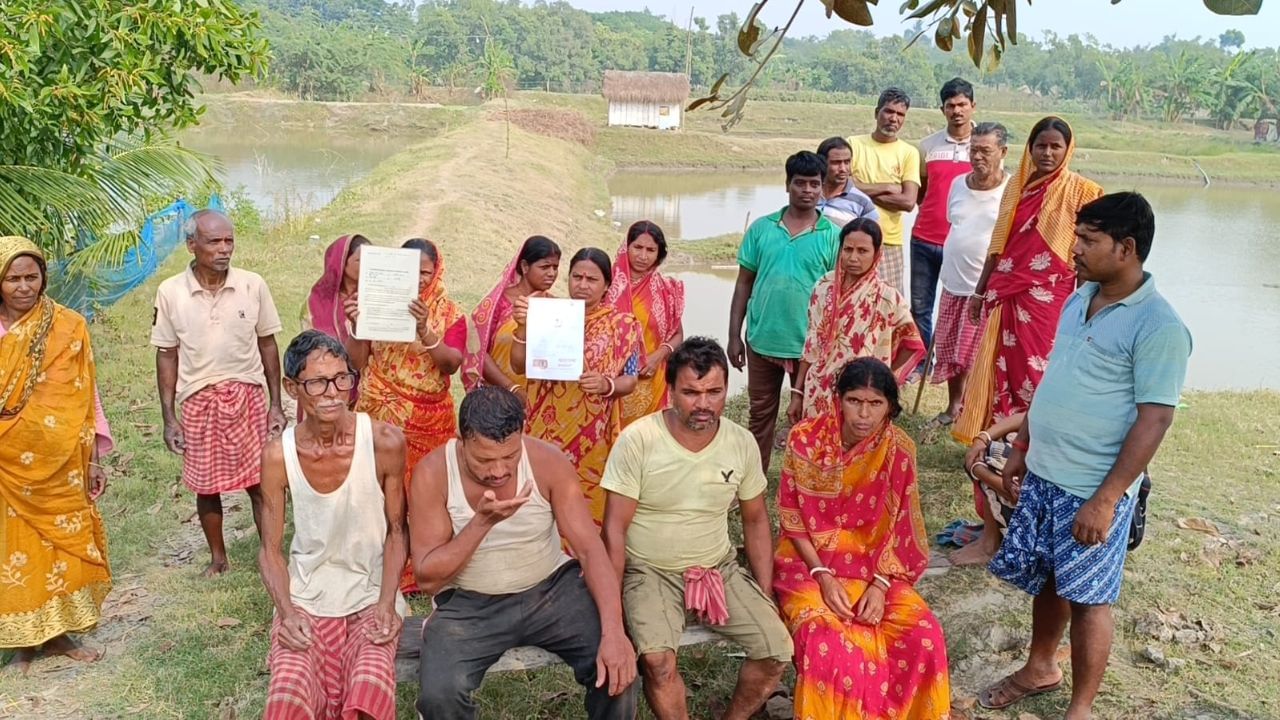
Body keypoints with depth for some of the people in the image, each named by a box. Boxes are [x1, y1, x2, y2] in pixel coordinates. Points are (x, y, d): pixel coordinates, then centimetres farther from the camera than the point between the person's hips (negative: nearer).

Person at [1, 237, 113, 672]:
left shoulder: (68, 326, -4)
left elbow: (85, 398, 0)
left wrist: (94, 458, 0)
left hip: (59, 462, 0)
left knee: (62, 542, 9)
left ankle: (58, 632, 24)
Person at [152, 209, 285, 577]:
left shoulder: (253, 285, -6)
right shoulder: (170, 292, -6)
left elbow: (267, 344, 3)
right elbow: (166, 356, 2)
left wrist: (276, 405, 2)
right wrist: (169, 418, 0)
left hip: (248, 395, 0)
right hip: (199, 401, 1)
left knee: (261, 483, 1)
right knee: (206, 485, 11)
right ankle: (218, 557, 30)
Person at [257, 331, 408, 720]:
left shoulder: (385, 442, -13)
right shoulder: (277, 456, -9)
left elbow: (396, 532, -2)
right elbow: (270, 549, 0)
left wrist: (386, 605, -13)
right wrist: (287, 612, -15)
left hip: (371, 597, -1)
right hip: (305, 600, 1)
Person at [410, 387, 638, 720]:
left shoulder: (548, 461, -16)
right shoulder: (432, 474, -18)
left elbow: (590, 548, -16)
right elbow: (427, 577, -15)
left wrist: (614, 632, -28)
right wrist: (482, 521, -30)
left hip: (552, 587, 1)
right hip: (469, 603, -1)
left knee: (618, 668, -19)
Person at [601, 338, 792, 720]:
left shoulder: (743, 443, -5)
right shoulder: (637, 440, -17)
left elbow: (756, 520, 8)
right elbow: (615, 528, -13)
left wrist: (765, 596, 4)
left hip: (719, 568, 4)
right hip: (650, 572, -3)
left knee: (777, 649, -12)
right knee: (657, 660, -29)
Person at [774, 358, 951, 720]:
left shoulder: (899, 449, -9)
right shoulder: (806, 439, -13)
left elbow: (899, 527, -2)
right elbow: (793, 520, -7)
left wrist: (881, 583, -15)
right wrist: (823, 576, -17)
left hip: (873, 564, 2)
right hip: (810, 561, -2)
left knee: (922, 635, -18)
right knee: (826, 642, -28)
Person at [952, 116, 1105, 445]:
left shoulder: (1082, 191, -3)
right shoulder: (1016, 185, 9)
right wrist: (980, 290, 13)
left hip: (1049, 296, -4)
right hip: (1005, 292, 4)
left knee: (1035, 369, -2)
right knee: (997, 365, 7)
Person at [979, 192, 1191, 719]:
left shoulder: (1158, 326, -18)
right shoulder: (1079, 300, 6)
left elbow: (1154, 420, -19)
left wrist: (1106, 499, -20)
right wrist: (1020, 449, 16)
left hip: (1091, 489, -7)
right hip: (1043, 474, 7)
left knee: (1087, 597, 8)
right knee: (1045, 580, 21)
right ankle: (1039, 669, 43)